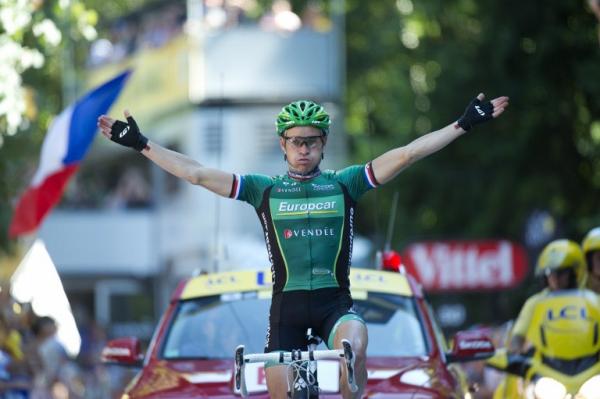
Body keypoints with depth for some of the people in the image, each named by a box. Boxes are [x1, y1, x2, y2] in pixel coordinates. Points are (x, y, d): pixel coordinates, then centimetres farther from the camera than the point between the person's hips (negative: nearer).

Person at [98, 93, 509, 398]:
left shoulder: (344, 184, 4)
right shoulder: (264, 190, 4)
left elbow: (405, 155, -2)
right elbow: (196, 173, 1)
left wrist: (464, 125, -7)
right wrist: (141, 144, -2)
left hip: (335, 301, -1)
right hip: (287, 304, 1)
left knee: (354, 346, -34)